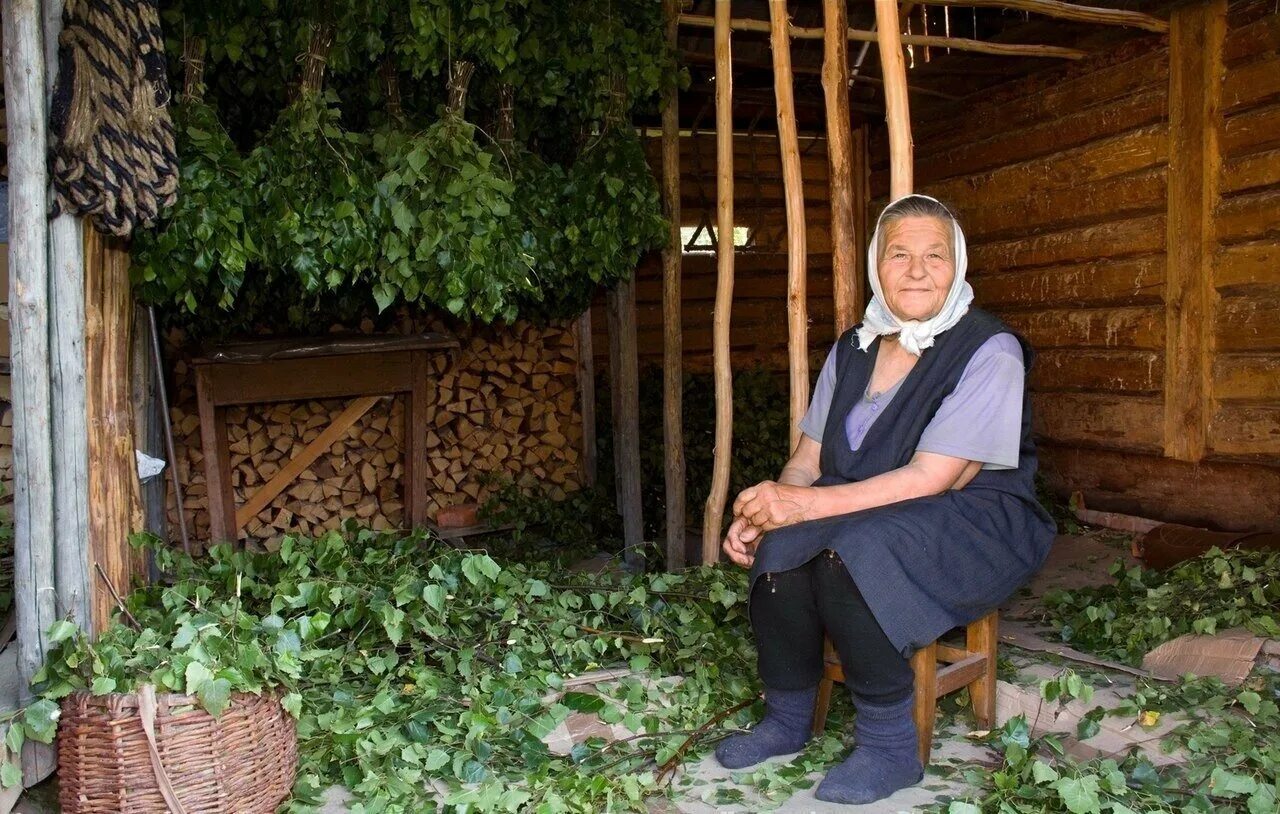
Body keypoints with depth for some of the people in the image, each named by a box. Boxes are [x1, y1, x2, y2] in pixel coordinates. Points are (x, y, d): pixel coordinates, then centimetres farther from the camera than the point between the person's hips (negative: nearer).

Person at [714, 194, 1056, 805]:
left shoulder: (989, 351, -13)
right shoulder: (853, 350, 8)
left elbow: (930, 480, -22)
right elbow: (809, 459, 7)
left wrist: (806, 504, -27)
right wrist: (765, 510, -15)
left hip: (977, 524, -5)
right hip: (870, 520, 6)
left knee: (851, 551, -34)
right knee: (779, 546, -23)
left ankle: (889, 746, -18)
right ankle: (787, 718, -4)